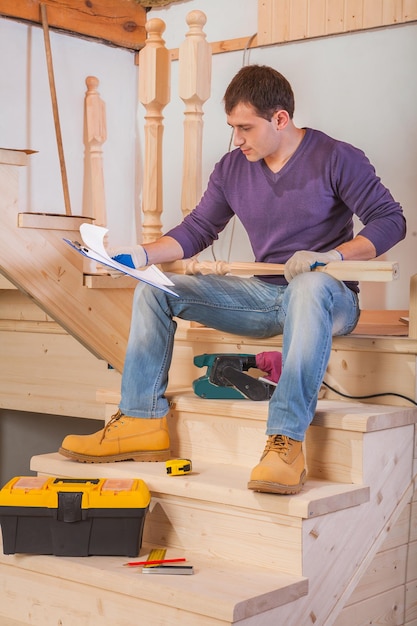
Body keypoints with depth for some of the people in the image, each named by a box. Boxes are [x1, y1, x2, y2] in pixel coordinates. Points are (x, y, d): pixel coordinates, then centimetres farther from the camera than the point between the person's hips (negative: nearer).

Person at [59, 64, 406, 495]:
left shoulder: (336, 158, -7)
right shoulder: (232, 168, 8)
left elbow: (391, 221, -9)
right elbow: (197, 230, 12)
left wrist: (331, 256, -24)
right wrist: (140, 255, -4)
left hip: (329, 296, -5)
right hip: (265, 295, 6)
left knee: (310, 286, -44)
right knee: (154, 290, -7)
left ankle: (286, 440, -47)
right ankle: (142, 421, -15)